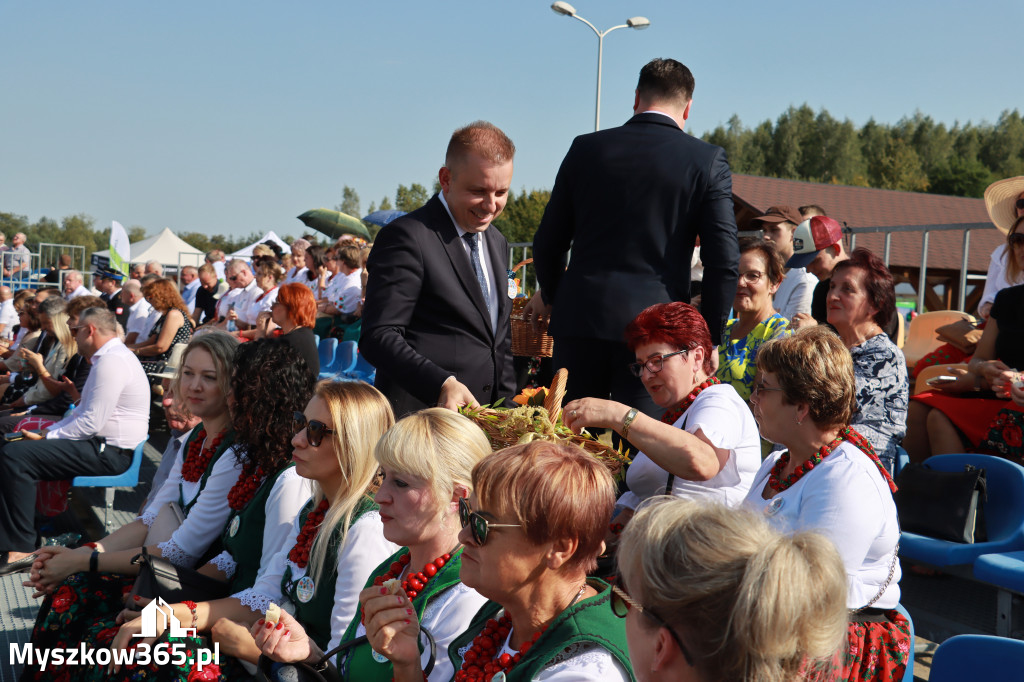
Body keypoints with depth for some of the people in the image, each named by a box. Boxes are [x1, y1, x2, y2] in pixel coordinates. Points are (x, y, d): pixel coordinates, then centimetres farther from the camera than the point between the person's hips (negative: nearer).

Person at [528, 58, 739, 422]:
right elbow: (723, 262, -4)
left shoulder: (585, 148, 5)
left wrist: (551, 296, 28)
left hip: (579, 319, 2)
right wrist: (710, 339, 6)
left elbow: (548, 242, 10)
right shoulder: (708, 160, -1)